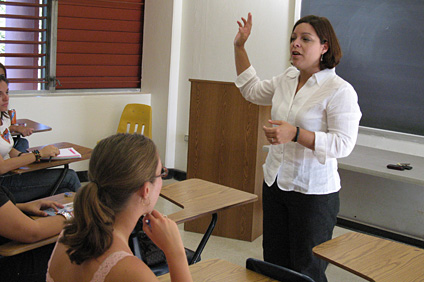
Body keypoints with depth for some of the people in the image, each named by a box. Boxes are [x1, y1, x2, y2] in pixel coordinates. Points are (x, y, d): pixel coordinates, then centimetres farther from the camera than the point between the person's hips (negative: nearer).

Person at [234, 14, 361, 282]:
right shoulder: (287, 79, 7)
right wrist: (239, 46, 20)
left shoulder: (341, 91, -15)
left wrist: (295, 134, -31)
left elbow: (343, 144, -22)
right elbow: (253, 90, 24)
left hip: (314, 192, -7)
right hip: (276, 183, 7)